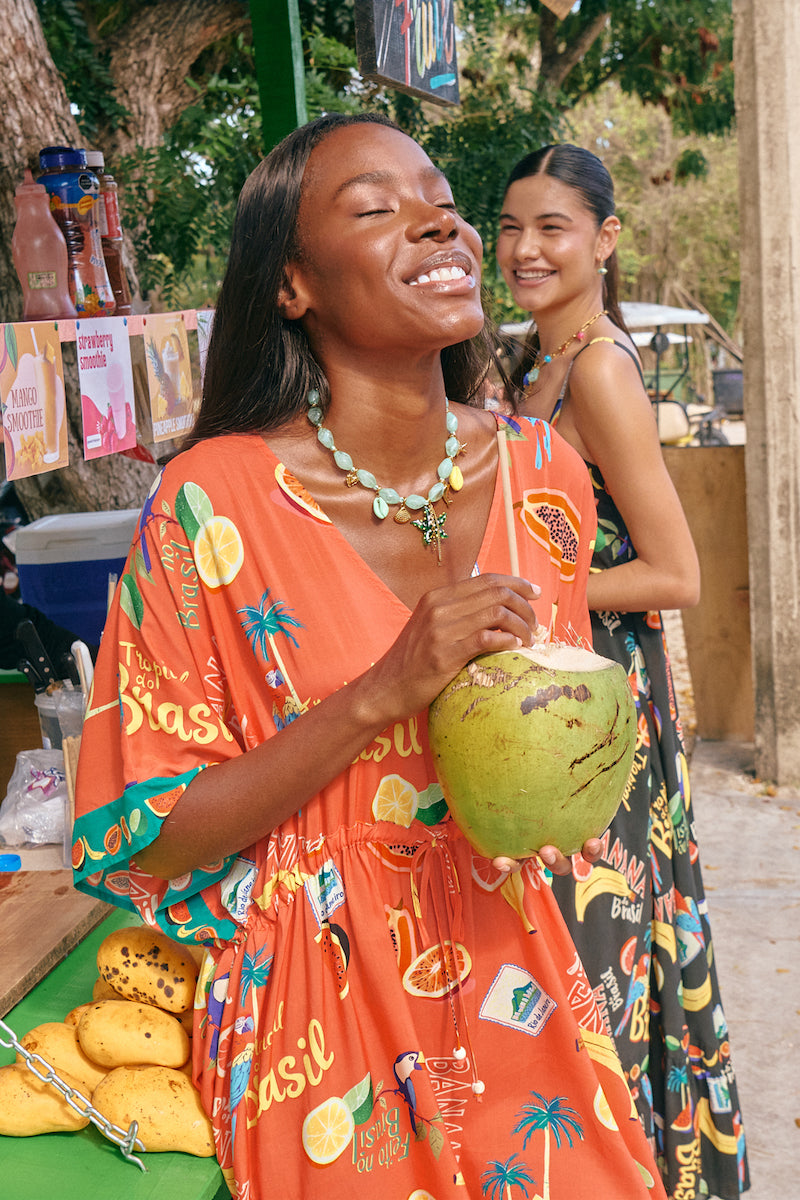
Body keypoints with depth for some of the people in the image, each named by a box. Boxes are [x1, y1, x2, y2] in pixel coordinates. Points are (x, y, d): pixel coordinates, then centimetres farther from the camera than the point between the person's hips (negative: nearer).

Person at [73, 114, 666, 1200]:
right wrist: (384, 694, -26)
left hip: (523, 990, 4)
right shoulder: (213, 504, -18)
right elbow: (143, 842, -16)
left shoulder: (541, 469, -4)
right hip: (329, 1018, -3)